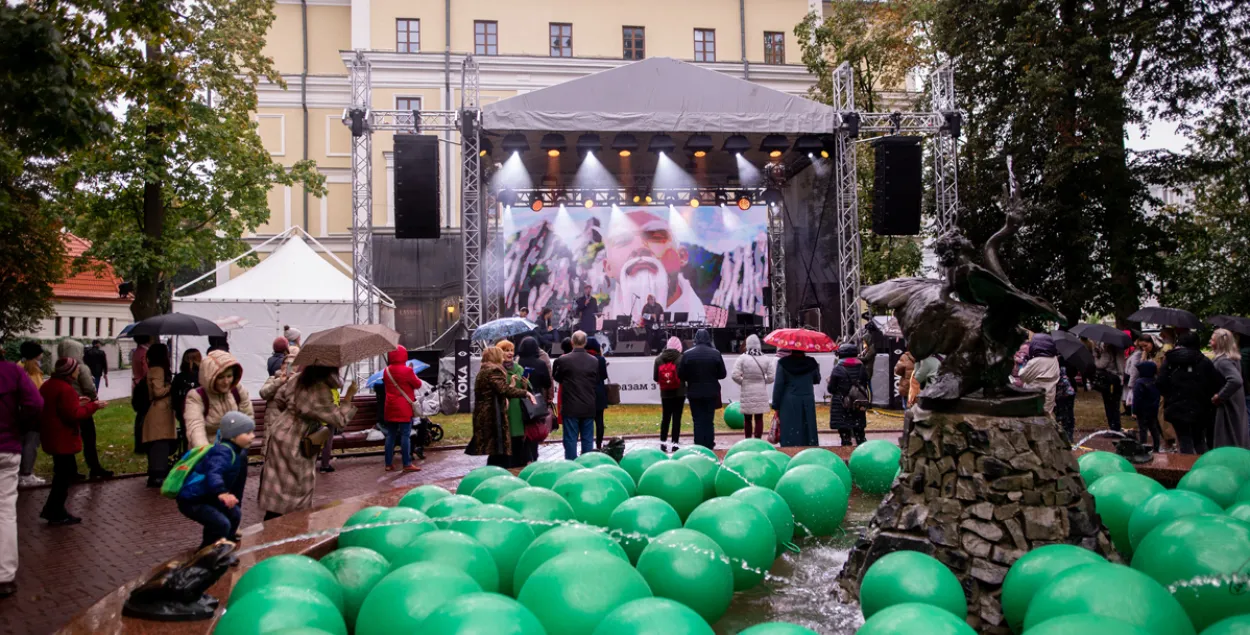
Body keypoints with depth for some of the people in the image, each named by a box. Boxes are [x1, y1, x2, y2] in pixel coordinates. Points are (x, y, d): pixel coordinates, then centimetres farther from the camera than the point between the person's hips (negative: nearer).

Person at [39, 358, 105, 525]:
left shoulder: (48, 385, 12)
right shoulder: (66, 389, -21)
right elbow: (73, 415, -22)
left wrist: (77, 403, 13)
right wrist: (93, 406, -13)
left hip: (53, 437, 11)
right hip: (62, 439, -11)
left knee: (66, 472, 18)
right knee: (65, 473, -2)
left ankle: (55, 510, 24)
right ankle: (55, 513, 4)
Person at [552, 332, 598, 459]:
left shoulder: (563, 360, -9)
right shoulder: (594, 361, -1)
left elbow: (557, 378, 6)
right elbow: (597, 381, 7)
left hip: (570, 406, -2)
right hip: (588, 407, 3)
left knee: (570, 439, 3)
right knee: (588, 439, 9)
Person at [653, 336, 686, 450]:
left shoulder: (658, 359, 2)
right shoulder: (681, 359, -10)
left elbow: (655, 378, 2)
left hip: (665, 393, 4)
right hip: (679, 393, -3)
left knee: (665, 418, 13)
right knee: (677, 418, 2)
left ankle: (663, 442, 17)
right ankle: (674, 443, 1)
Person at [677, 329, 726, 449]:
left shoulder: (687, 354, -7)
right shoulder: (716, 353, -5)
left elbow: (681, 375, -4)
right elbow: (722, 374, -1)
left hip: (694, 393, -1)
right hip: (711, 393, 1)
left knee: (698, 421, 6)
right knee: (709, 420, 10)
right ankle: (709, 447, 12)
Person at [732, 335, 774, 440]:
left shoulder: (742, 358, -9)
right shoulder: (764, 359, -1)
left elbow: (735, 375, -15)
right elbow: (772, 376, -2)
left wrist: (742, 382, 3)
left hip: (747, 393, -1)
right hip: (761, 393, 2)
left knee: (747, 419, 10)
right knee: (759, 418, 8)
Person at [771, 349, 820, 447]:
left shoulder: (783, 363, -7)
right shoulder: (811, 363, 1)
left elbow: (778, 386, -7)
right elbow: (816, 380, 18)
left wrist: (776, 406, -1)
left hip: (789, 403, -2)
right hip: (807, 403, 2)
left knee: (790, 434, -1)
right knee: (808, 432, 9)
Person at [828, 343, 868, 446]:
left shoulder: (838, 368, -12)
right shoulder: (861, 367, 2)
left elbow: (831, 389, -10)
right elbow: (865, 386, 8)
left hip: (842, 406, -4)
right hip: (858, 406, 4)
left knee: (845, 434, 3)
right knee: (859, 434, 13)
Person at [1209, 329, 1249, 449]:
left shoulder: (1223, 361, -21)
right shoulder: (1233, 357, 9)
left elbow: (1236, 381, -36)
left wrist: (1219, 396, -25)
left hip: (1227, 407, -9)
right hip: (1235, 405, 9)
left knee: (1226, 444, -1)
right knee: (1237, 439, 15)